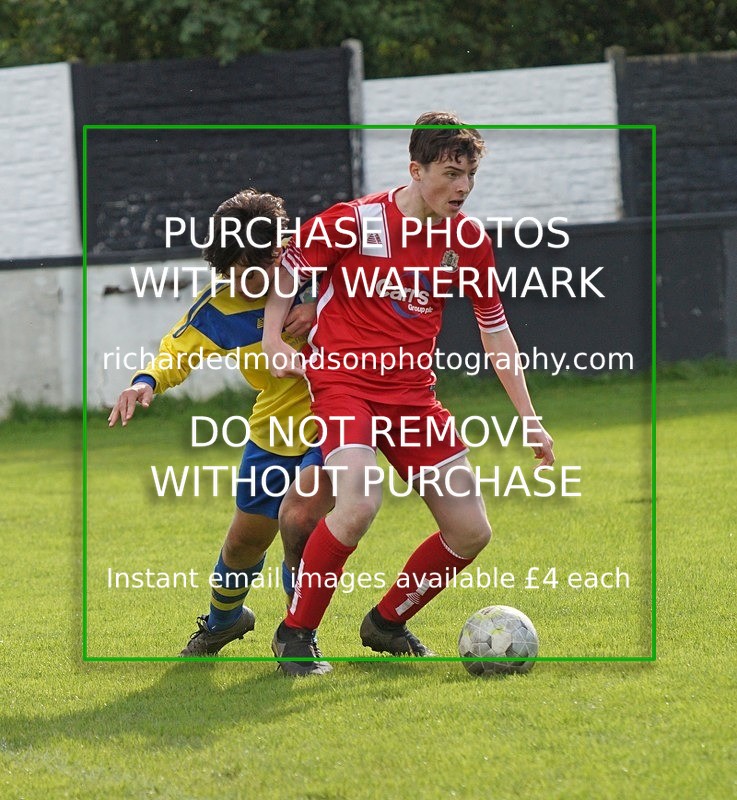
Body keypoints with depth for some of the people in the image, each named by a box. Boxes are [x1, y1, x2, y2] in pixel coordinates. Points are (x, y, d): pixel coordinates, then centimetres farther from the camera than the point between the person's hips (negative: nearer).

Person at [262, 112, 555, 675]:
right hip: (344, 381, -6)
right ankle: (295, 634, -13)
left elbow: (494, 327, 12)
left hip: (413, 395, 6)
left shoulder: (469, 240, 2)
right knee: (360, 503, -31)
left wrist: (528, 418, 9)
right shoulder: (354, 222, -12)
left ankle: (387, 622, 23)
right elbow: (289, 264, 2)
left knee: (471, 532, 0)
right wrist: (273, 338, -10)